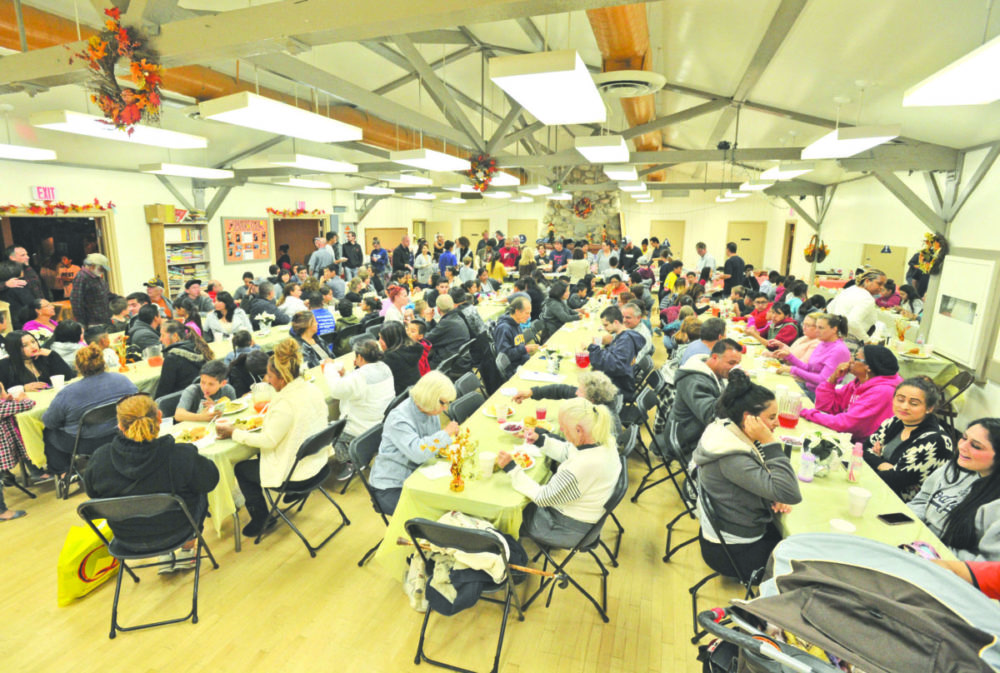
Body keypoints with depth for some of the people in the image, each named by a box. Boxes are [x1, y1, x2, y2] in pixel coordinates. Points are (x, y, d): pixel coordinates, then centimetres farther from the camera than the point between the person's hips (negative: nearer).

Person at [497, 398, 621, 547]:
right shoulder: (604, 439, -13)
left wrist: (511, 468, -25)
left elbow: (542, 497, -27)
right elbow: (566, 452, 8)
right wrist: (540, 440, -1)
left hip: (570, 528, -8)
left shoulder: (583, 465, -39)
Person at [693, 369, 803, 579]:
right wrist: (770, 443, -33)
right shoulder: (731, 459, -33)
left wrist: (775, 497, -8)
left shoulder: (732, 435, -5)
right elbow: (791, 494, -34)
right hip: (733, 551, -8)